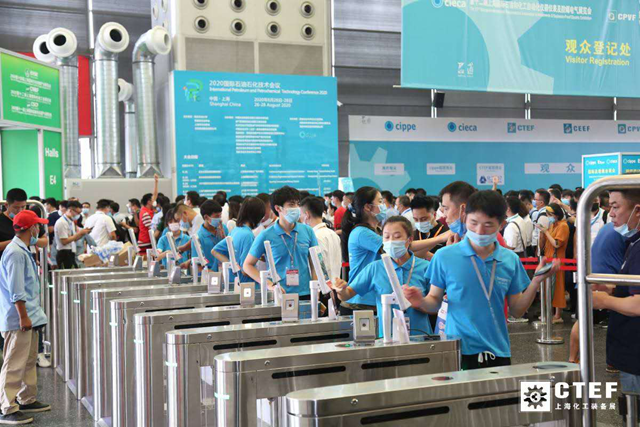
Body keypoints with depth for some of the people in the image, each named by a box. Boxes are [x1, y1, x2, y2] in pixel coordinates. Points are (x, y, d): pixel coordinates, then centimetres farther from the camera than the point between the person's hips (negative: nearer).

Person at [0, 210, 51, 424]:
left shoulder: (23, 251, 15)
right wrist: (23, 317, -21)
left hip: (29, 318, 10)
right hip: (19, 320, -10)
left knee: (29, 361, 17)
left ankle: (27, 400, 28)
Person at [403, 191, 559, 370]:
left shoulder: (510, 260, 4)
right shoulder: (444, 257, -4)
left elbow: (517, 311, 7)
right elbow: (435, 301, 2)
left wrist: (536, 281, -5)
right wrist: (421, 302, -19)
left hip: (498, 351, 3)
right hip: (459, 350, -2)